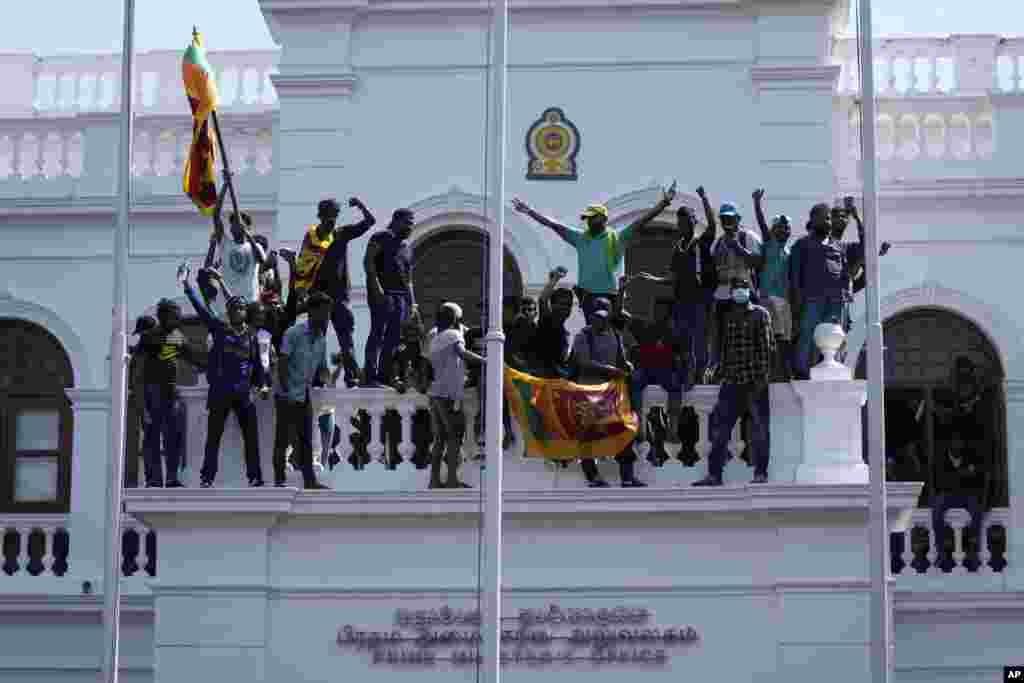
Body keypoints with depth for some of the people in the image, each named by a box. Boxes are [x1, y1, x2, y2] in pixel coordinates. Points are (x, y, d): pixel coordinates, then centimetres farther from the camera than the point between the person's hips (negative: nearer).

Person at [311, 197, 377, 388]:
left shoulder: (343, 233, 8)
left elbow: (370, 221, 8)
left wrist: (360, 205, -5)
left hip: (339, 294, 1)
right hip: (318, 294, -1)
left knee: (346, 337, -4)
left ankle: (352, 377, -6)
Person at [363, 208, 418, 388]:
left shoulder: (407, 248, 26)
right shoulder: (382, 237, 3)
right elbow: (368, 260, -9)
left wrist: (412, 303, 17)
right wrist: (375, 285, -18)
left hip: (401, 297, 7)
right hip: (382, 293, -7)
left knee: (393, 339, 3)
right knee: (377, 333, -13)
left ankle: (384, 377, 5)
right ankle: (370, 377, -16)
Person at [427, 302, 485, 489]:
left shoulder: (435, 339, 20)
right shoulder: (453, 335, -3)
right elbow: (462, 353, -23)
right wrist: (486, 361, -25)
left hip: (435, 393, 8)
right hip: (449, 395, -8)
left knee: (440, 438, 10)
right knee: (455, 437, -4)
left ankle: (435, 480, 8)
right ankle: (452, 480, -7)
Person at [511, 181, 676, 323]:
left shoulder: (617, 239, 2)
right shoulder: (580, 238, 12)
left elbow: (641, 222, -4)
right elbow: (554, 225, 14)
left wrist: (663, 203, -12)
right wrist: (529, 211, 14)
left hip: (611, 296, -3)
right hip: (588, 296, 3)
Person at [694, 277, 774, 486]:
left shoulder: (760, 315, 0)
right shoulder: (729, 318, 16)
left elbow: (767, 347, -7)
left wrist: (763, 377, -14)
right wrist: (723, 373, 13)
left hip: (755, 381, -5)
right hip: (732, 381, 5)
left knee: (759, 428, 0)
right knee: (719, 426, 1)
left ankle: (760, 473, 7)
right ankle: (714, 474, 4)